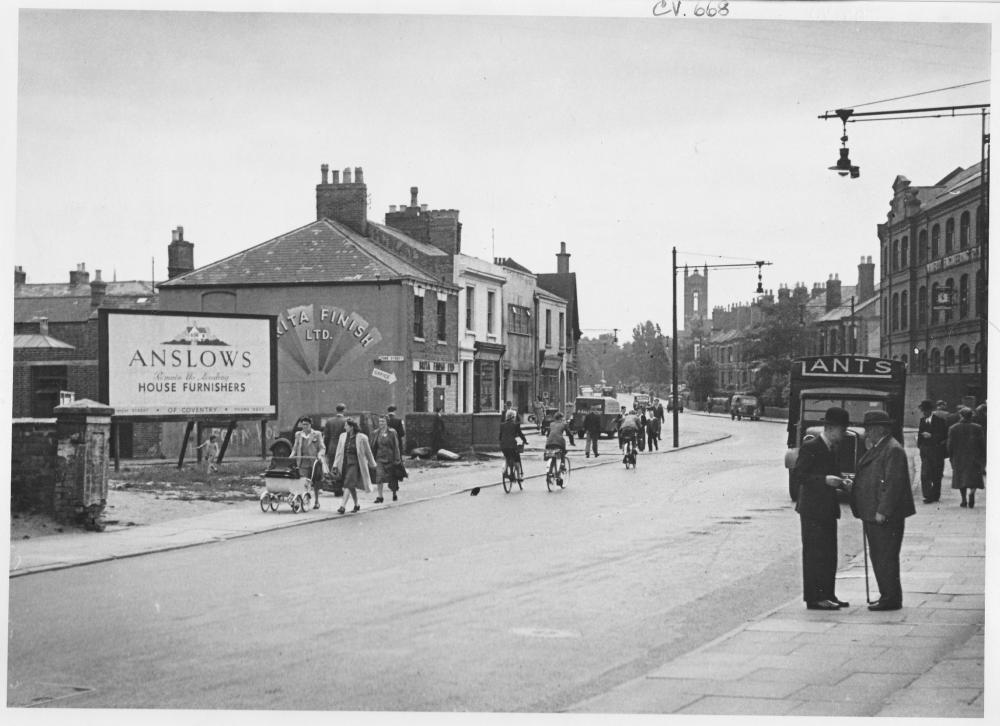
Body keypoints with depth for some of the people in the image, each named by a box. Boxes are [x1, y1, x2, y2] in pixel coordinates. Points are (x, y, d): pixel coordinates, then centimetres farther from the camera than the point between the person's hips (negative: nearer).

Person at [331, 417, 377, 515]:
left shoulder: (361, 438, -8)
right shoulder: (342, 436, 5)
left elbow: (368, 452, 3)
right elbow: (339, 452, 9)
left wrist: (372, 464, 11)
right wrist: (335, 465, 6)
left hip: (355, 464, -5)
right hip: (345, 463, 5)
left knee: (348, 485, -15)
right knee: (352, 486, 13)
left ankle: (343, 506, -19)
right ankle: (356, 505, 29)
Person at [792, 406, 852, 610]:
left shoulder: (832, 449, 13)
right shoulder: (810, 447, -14)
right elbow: (797, 473, -19)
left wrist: (841, 482, 3)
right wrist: (825, 480, -25)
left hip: (828, 509, 9)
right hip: (813, 509, -9)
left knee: (829, 554, 12)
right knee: (814, 553, -5)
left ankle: (828, 595, 20)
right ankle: (814, 598, -2)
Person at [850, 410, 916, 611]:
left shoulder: (893, 450, -14)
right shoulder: (876, 449, 18)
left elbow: (894, 483, -21)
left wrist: (883, 511, -23)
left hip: (885, 517, -10)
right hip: (872, 515, 10)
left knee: (886, 558, -6)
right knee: (878, 557, 15)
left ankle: (891, 599, -1)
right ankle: (887, 595, 23)